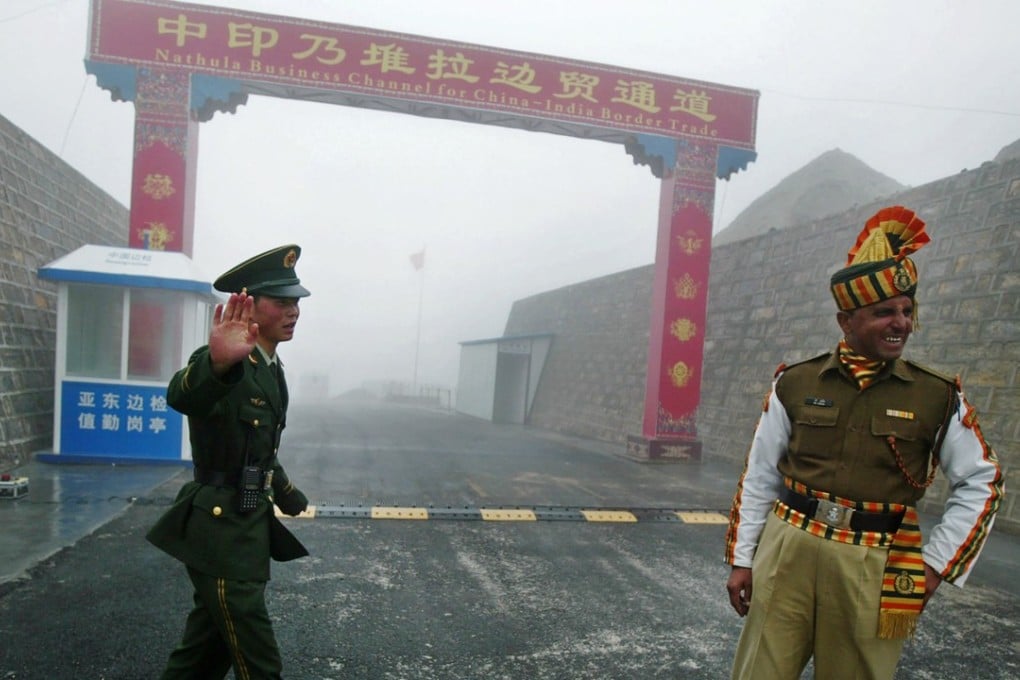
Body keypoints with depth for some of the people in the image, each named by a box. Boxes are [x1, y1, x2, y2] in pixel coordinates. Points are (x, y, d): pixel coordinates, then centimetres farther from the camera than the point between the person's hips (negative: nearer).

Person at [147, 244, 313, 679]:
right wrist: (216, 364, -65)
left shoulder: (272, 367, 9)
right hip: (220, 530, -9)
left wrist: (292, 500, 34)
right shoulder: (228, 363, -19)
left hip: (249, 526, 9)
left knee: (211, 642, 23)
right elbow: (180, 396, -44)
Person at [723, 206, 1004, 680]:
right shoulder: (794, 384, -1)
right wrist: (741, 559, 5)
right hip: (786, 555, 0)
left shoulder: (939, 397, -1)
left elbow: (982, 484, 10)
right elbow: (759, 477, 5)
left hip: (875, 572, 0)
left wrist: (937, 564, 3)